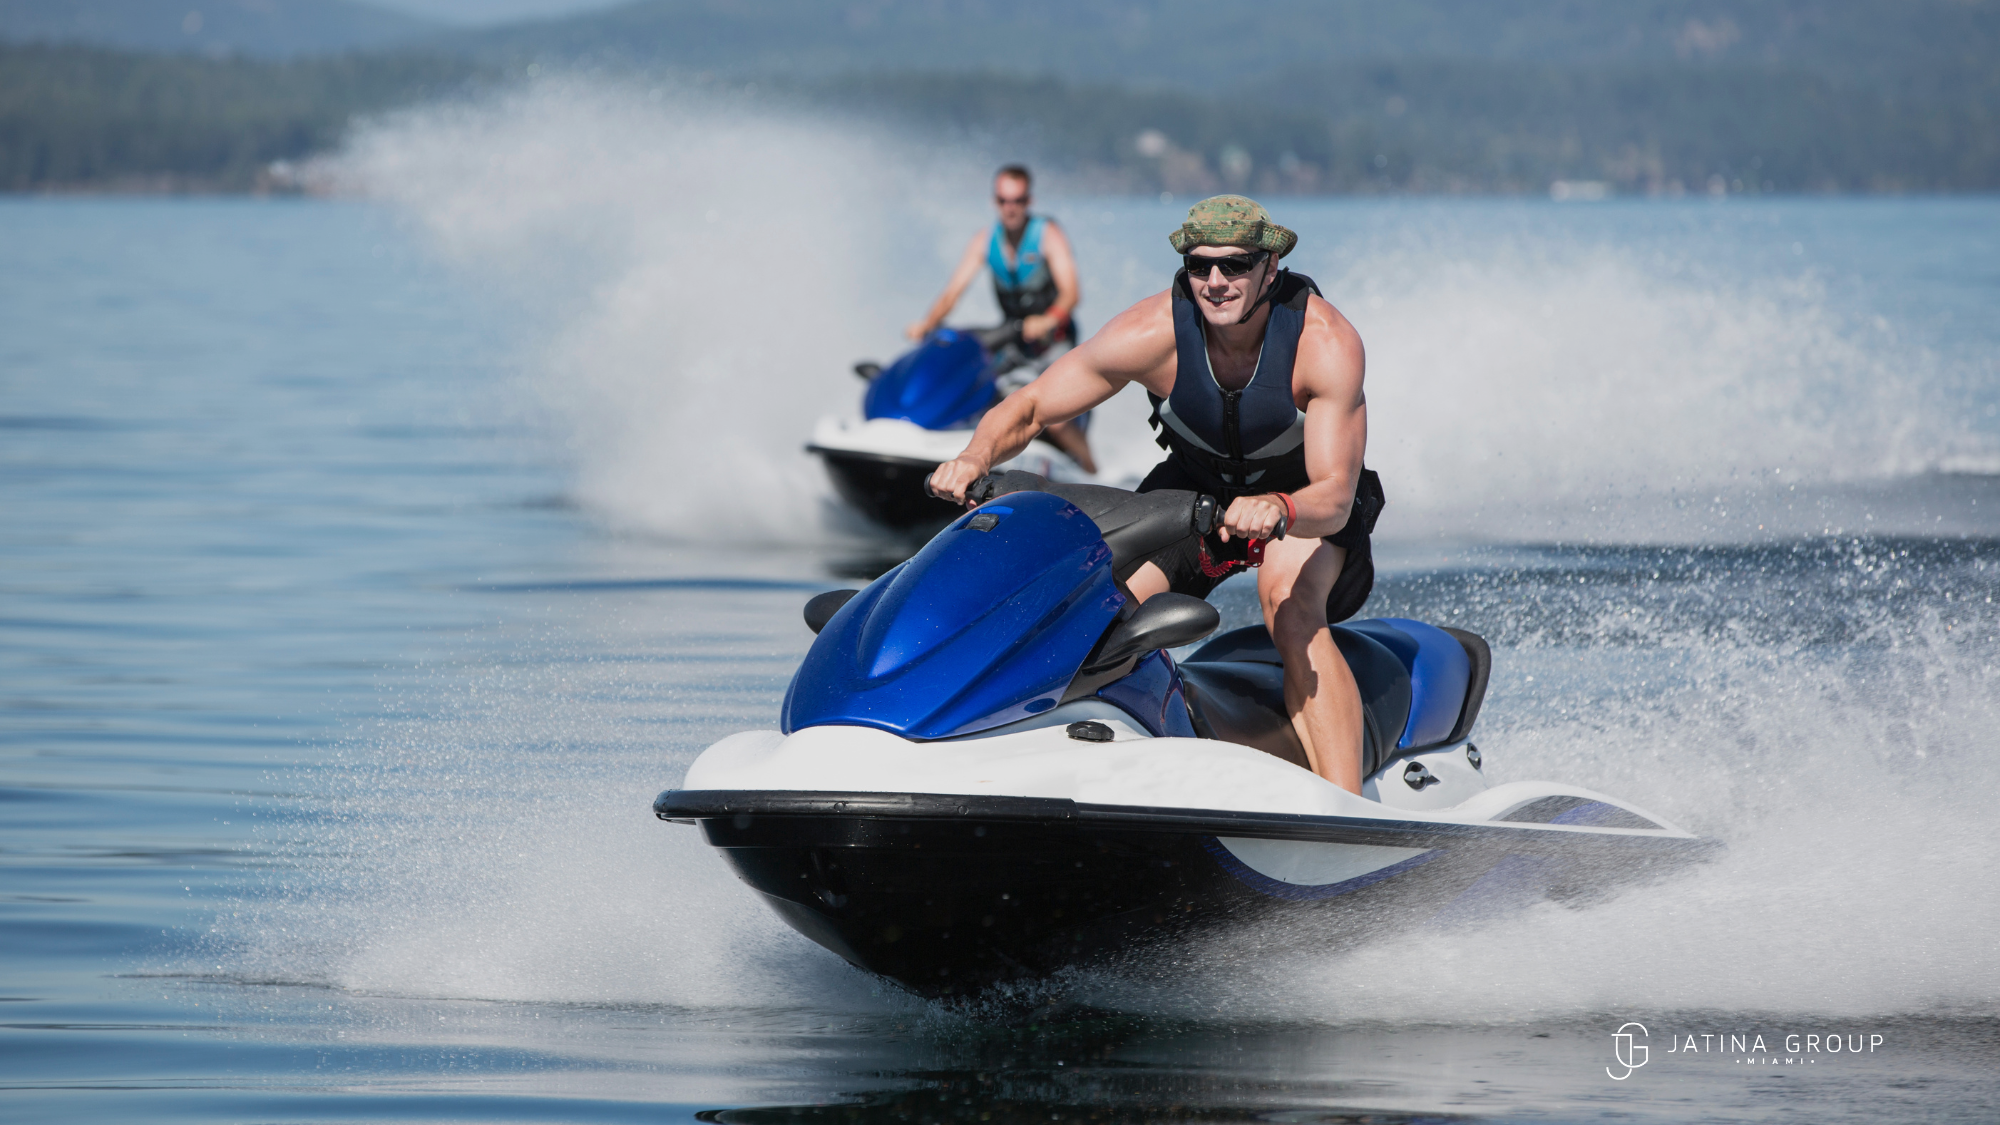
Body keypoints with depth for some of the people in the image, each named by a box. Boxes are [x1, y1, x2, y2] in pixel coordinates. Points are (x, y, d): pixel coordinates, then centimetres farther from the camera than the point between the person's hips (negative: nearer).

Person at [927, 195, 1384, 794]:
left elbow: (1334, 498, -36)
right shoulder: (1152, 333, -25)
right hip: (1198, 485, 4)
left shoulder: (1327, 341, -32)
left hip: (1304, 487, -3)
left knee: (1291, 603, -33)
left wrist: (1277, 509, -59)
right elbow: (1028, 408, -17)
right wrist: (976, 458, -39)